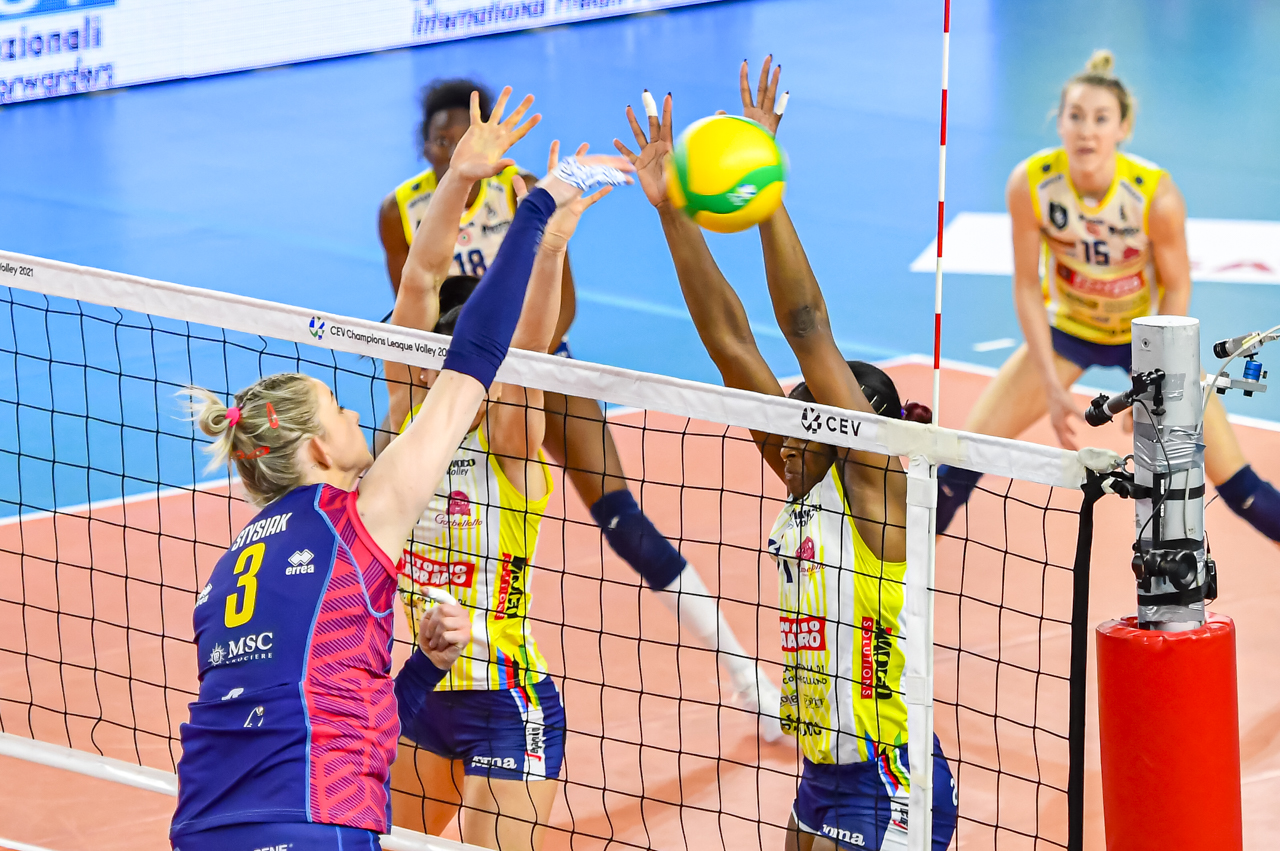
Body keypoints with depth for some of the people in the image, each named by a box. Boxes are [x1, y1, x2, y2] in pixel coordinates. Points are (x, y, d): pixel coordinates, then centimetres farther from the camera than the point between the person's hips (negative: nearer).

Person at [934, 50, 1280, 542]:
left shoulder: (1158, 195, -31)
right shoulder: (1029, 184, -26)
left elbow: (1176, 288, -16)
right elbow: (1027, 285, -15)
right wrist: (1053, 387, -17)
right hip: (1065, 329, 2)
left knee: (1233, 479, -8)